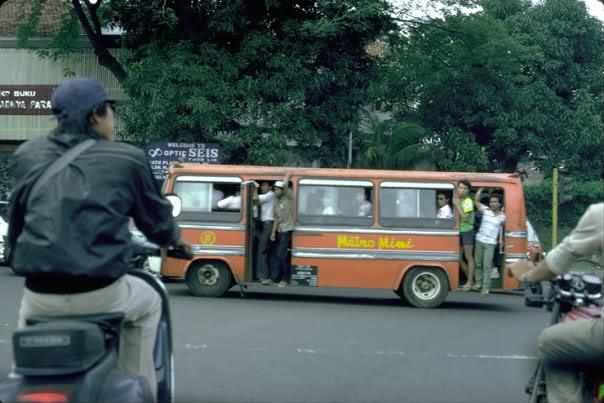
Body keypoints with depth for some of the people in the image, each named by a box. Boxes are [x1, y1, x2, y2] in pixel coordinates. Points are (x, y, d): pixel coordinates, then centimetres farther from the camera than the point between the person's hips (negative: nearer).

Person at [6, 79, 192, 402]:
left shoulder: (26, 156, 10)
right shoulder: (127, 159, 1)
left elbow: (16, 221, 19)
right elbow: (156, 218, 12)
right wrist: (174, 238, 35)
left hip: (41, 294, 3)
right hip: (99, 293, -3)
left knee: (27, 312, 39)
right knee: (149, 303, 30)